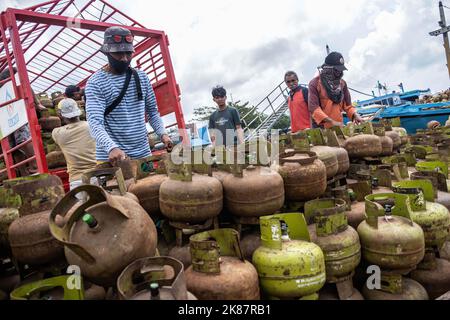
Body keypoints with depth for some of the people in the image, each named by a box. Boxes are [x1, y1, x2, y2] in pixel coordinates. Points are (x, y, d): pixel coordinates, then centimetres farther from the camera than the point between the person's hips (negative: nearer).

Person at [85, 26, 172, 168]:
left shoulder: (142, 77, 7)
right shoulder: (95, 82, -7)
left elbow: (152, 111, 13)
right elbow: (95, 122, -18)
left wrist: (162, 133, -5)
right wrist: (112, 148, -35)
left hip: (143, 154, 4)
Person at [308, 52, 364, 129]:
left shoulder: (342, 83, 13)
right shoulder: (315, 83, -4)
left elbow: (347, 105, 18)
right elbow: (313, 107, -14)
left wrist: (355, 115, -4)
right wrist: (332, 121, -22)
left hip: (339, 126, 5)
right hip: (321, 127, -4)